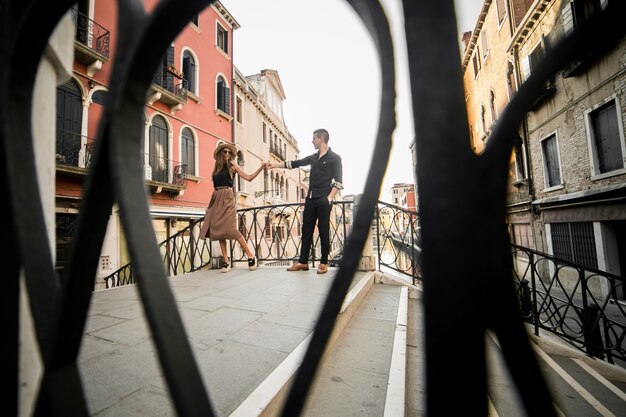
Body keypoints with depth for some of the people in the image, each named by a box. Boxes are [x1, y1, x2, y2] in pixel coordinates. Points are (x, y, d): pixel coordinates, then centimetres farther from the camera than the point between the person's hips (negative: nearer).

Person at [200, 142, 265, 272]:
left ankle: (251, 256, -9)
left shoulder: (232, 165, 5)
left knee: (229, 229, -16)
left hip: (227, 198, -5)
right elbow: (215, 185, 19)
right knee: (218, 229, -1)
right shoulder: (217, 168, 17)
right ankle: (226, 261, 2)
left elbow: (249, 177, -3)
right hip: (217, 199, 5)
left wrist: (261, 167, -13)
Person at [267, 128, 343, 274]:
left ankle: (323, 263, 8)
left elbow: (338, 181, -7)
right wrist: (274, 165, 19)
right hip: (310, 198, 6)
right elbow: (295, 163, 20)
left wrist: (329, 198, -17)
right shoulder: (313, 157, 17)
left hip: (323, 200, -6)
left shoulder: (334, 158, -1)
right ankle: (303, 262, 12)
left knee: (323, 230, -2)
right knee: (306, 230, 5)